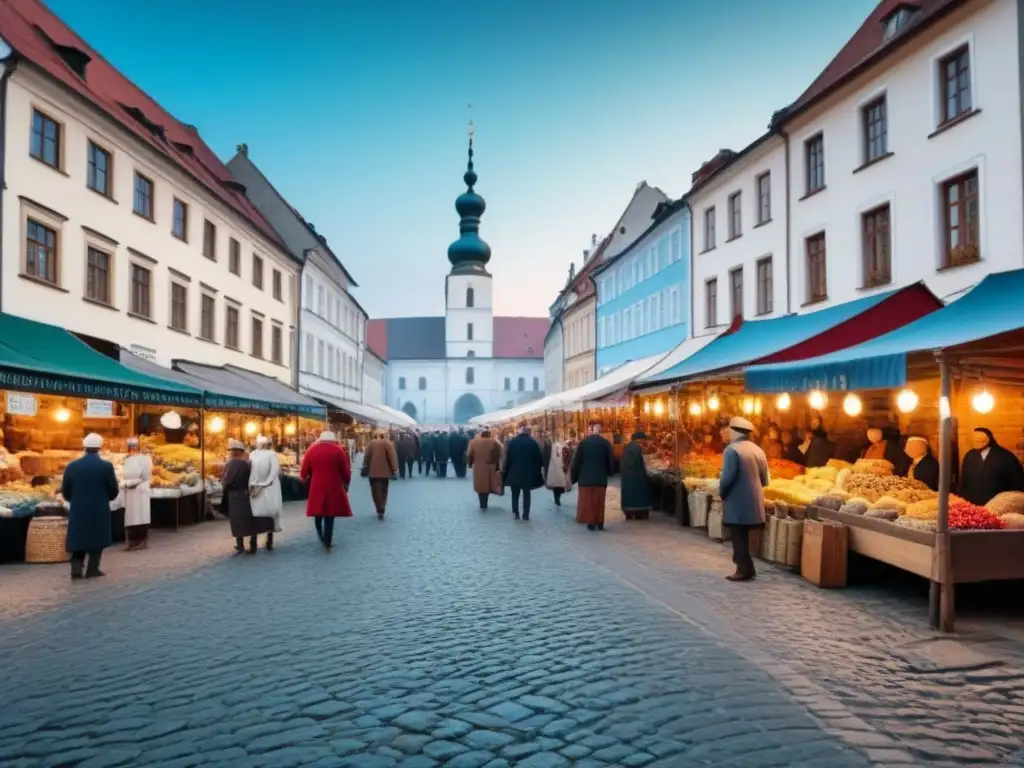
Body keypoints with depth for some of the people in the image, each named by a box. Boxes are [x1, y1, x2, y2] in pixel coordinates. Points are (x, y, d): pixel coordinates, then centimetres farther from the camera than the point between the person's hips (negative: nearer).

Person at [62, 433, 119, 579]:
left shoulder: (72, 466, -1)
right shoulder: (106, 466, -9)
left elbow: (65, 491, 3)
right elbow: (114, 491, -5)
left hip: (78, 510, 2)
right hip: (99, 510, -2)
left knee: (78, 538, 13)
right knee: (97, 539, 10)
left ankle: (76, 568, 0)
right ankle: (92, 570, 10)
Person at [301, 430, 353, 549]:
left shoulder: (311, 449, 3)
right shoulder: (338, 450, -3)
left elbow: (304, 471, 4)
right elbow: (346, 471, -1)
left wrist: (305, 480, 25)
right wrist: (346, 483, 16)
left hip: (316, 487, 2)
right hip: (333, 488, -2)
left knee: (318, 512, 20)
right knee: (330, 515, 4)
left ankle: (321, 536, 28)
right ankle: (328, 542, 5)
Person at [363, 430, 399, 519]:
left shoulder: (371, 443, 1)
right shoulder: (388, 443, -3)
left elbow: (366, 456, 2)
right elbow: (392, 456, -8)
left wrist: (365, 468, 9)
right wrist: (394, 469, -3)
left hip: (373, 471, 0)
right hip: (384, 471, 0)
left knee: (376, 491, 5)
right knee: (383, 491, 14)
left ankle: (380, 510, -6)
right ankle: (381, 511, 11)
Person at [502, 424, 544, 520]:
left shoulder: (512, 441, -4)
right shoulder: (533, 442, -5)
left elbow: (508, 457, -4)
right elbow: (539, 458, -3)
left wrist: (505, 471, 4)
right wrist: (539, 470, 8)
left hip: (514, 473, 0)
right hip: (528, 473, 0)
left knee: (515, 494, 13)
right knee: (526, 494, 10)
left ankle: (515, 513, 10)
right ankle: (526, 514, 7)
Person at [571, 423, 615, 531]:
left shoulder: (583, 442, -8)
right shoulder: (606, 443, -4)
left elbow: (576, 460, -5)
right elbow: (611, 461, 2)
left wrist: (573, 477, 6)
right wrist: (609, 473, 19)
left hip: (585, 477, -1)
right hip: (601, 478, 2)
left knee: (587, 501, 7)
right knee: (599, 502, 11)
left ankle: (591, 523, 6)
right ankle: (600, 523, 12)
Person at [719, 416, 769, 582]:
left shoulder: (732, 449, -13)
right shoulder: (758, 450, 10)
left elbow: (727, 477, -21)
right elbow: (764, 480, 13)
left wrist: (722, 493, -6)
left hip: (737, 503, -7)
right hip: (753, 502, 8)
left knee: (738, 537, 2)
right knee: (743, 536, 17)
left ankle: (744, 570, 4)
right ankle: (746, 568, 22)